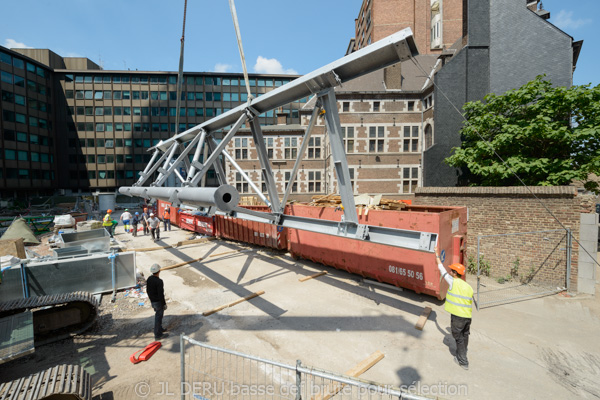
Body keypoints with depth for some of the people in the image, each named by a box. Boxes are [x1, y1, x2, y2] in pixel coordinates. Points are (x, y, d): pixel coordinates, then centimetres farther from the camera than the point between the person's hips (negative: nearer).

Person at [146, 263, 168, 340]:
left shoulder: (149, 279, -3)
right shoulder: (159, 281, -29)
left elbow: (147, 291, 9)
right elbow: (161, 294, -25)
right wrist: (164, 304, -14)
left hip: (152, 301, 8)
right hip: (158, 302, -8)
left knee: (158, 315, 25)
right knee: (158, 317, 5)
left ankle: (159, 329, 42)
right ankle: (158, 335, 16)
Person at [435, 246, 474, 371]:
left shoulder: (453, 282, -12)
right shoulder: (469, 287, 7)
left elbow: (441, 268, -4)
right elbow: (471, 305, 11)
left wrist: (437, 255, 4)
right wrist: (468, 317, 20)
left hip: (457, 316, -6)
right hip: (468, 317, 6)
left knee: (459, 338, 8)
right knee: (465, 337, 22)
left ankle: (463, 361, 16)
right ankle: (461, 355, 40)